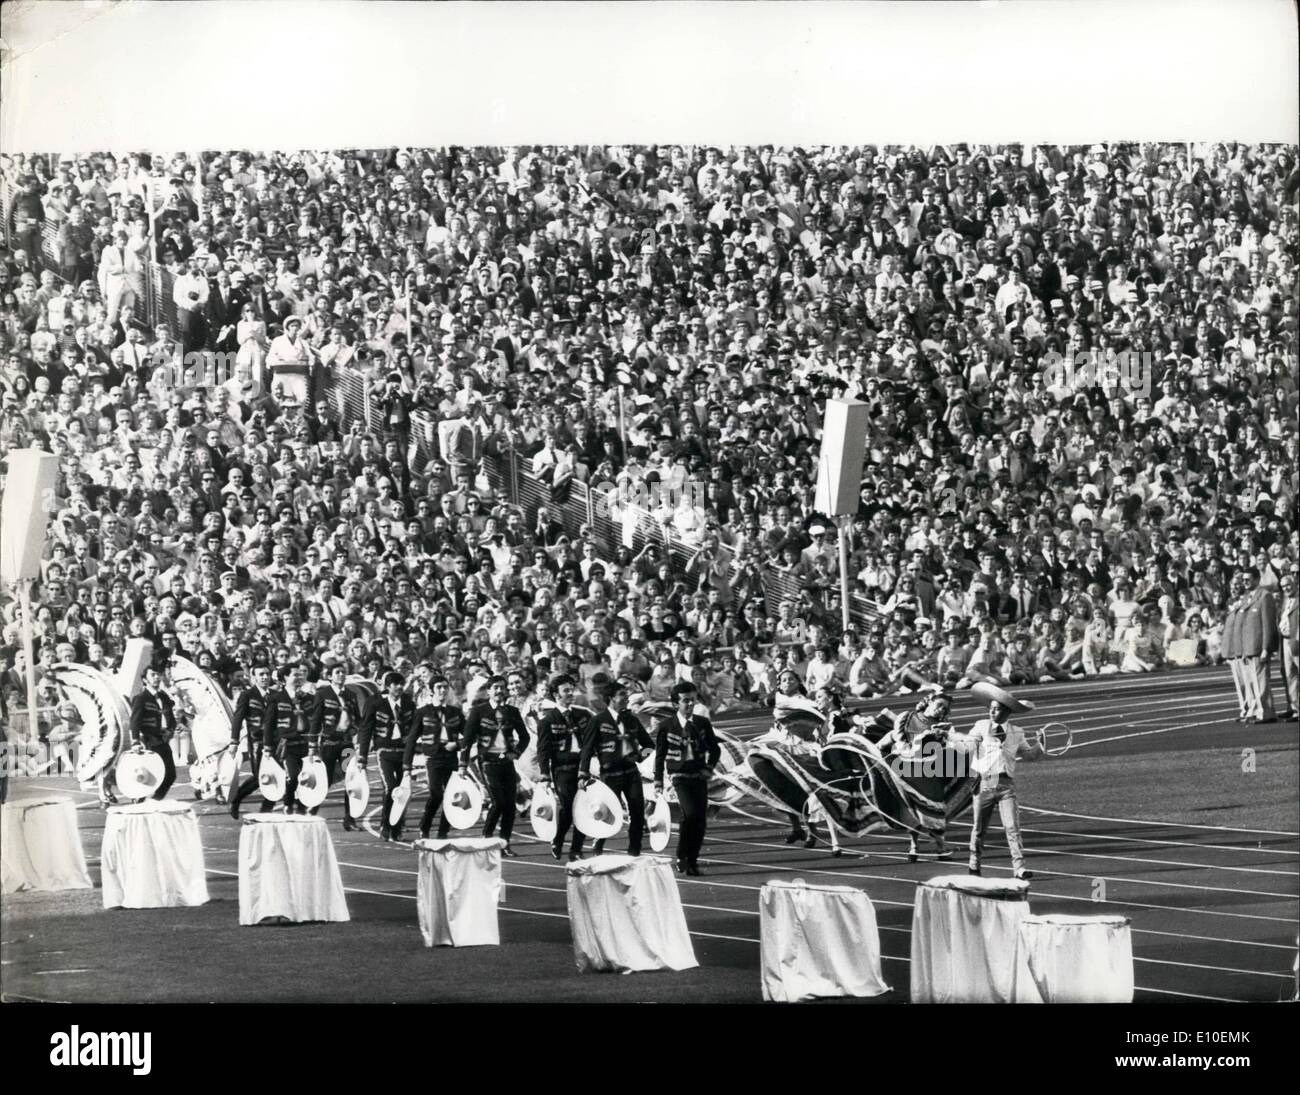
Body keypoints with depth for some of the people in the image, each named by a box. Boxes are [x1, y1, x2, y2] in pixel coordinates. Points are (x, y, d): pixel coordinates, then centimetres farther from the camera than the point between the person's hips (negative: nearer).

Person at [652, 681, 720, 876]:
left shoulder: (702, 723, 5)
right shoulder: (666, 726, -3)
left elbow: (715, 749, 17)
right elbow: (660, 755, 2)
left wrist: (709, 768, 1)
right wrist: (658, 782, -2)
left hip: (700, 777, 4)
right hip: (680, 777, -4)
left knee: (701, 821, 0)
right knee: (690, 814, -22)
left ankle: (692, 860, 13)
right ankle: (682, 857, -6)